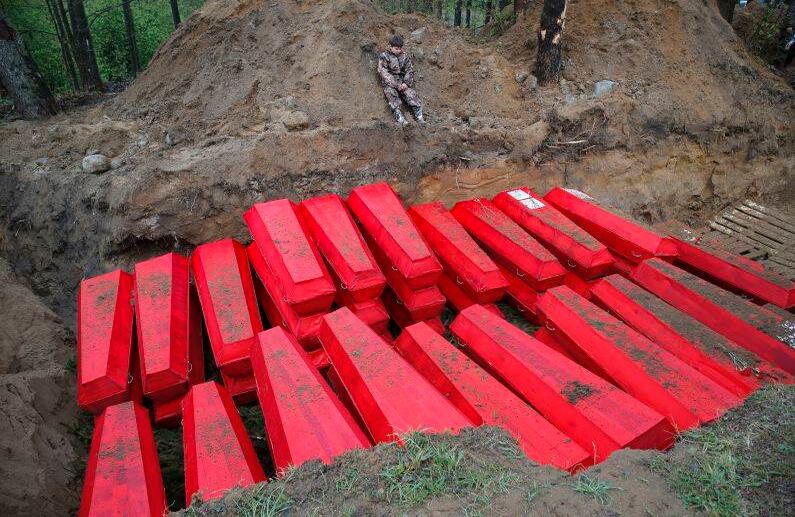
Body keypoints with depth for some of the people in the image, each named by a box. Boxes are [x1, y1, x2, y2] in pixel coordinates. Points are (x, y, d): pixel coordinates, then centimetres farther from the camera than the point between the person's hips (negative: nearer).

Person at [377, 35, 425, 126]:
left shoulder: (404, 56, 14)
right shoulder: (384, 56, 3)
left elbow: (410, 70, 9)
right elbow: (383, 72, -7)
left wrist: (406, 83, -10)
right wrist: (395, 85, -16)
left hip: (402, 81, 3)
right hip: (389, 82, -3)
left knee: (410, 92, -24)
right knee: (390, 92, -33)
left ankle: (419, 113, -33)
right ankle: (398, 115, -46)